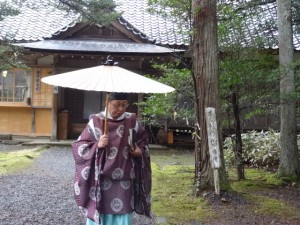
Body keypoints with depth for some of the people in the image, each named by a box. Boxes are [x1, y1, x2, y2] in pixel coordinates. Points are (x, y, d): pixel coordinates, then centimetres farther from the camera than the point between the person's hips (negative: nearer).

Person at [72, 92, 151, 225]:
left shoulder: (133, 122, 1)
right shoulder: (96, 122, -4)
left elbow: (143, 142, 15)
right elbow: (78, 147, -2)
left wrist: (139, 151, -6)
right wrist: (97, 145, -18)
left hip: (124, 181, 2)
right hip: (101, 180, -1)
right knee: (99, 214, 5)